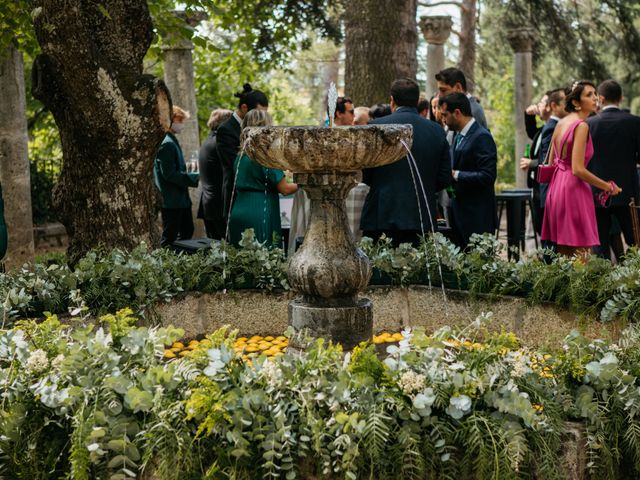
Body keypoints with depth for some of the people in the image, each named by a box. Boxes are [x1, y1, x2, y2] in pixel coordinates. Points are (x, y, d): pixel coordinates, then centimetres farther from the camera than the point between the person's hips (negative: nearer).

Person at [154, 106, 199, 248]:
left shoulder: (171, 141, 13)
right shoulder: (167, 144, -18)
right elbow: (169, 174, -23)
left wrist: (191, 174, 10)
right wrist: (195, 177, -19)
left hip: (180, 199, 10)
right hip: (171, 200, -10)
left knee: (187, 231, 17)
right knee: (169, 237, -3)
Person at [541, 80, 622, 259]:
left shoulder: (561, 123, 11)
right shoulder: (581, 126, -14)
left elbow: (551, 162, 16)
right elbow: (578, 169, -20)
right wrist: (608, 187, -10)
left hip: (556, 188, 9)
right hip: (573, 189, -9)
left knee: (564, 255, 12)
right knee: (581, 257, -6)